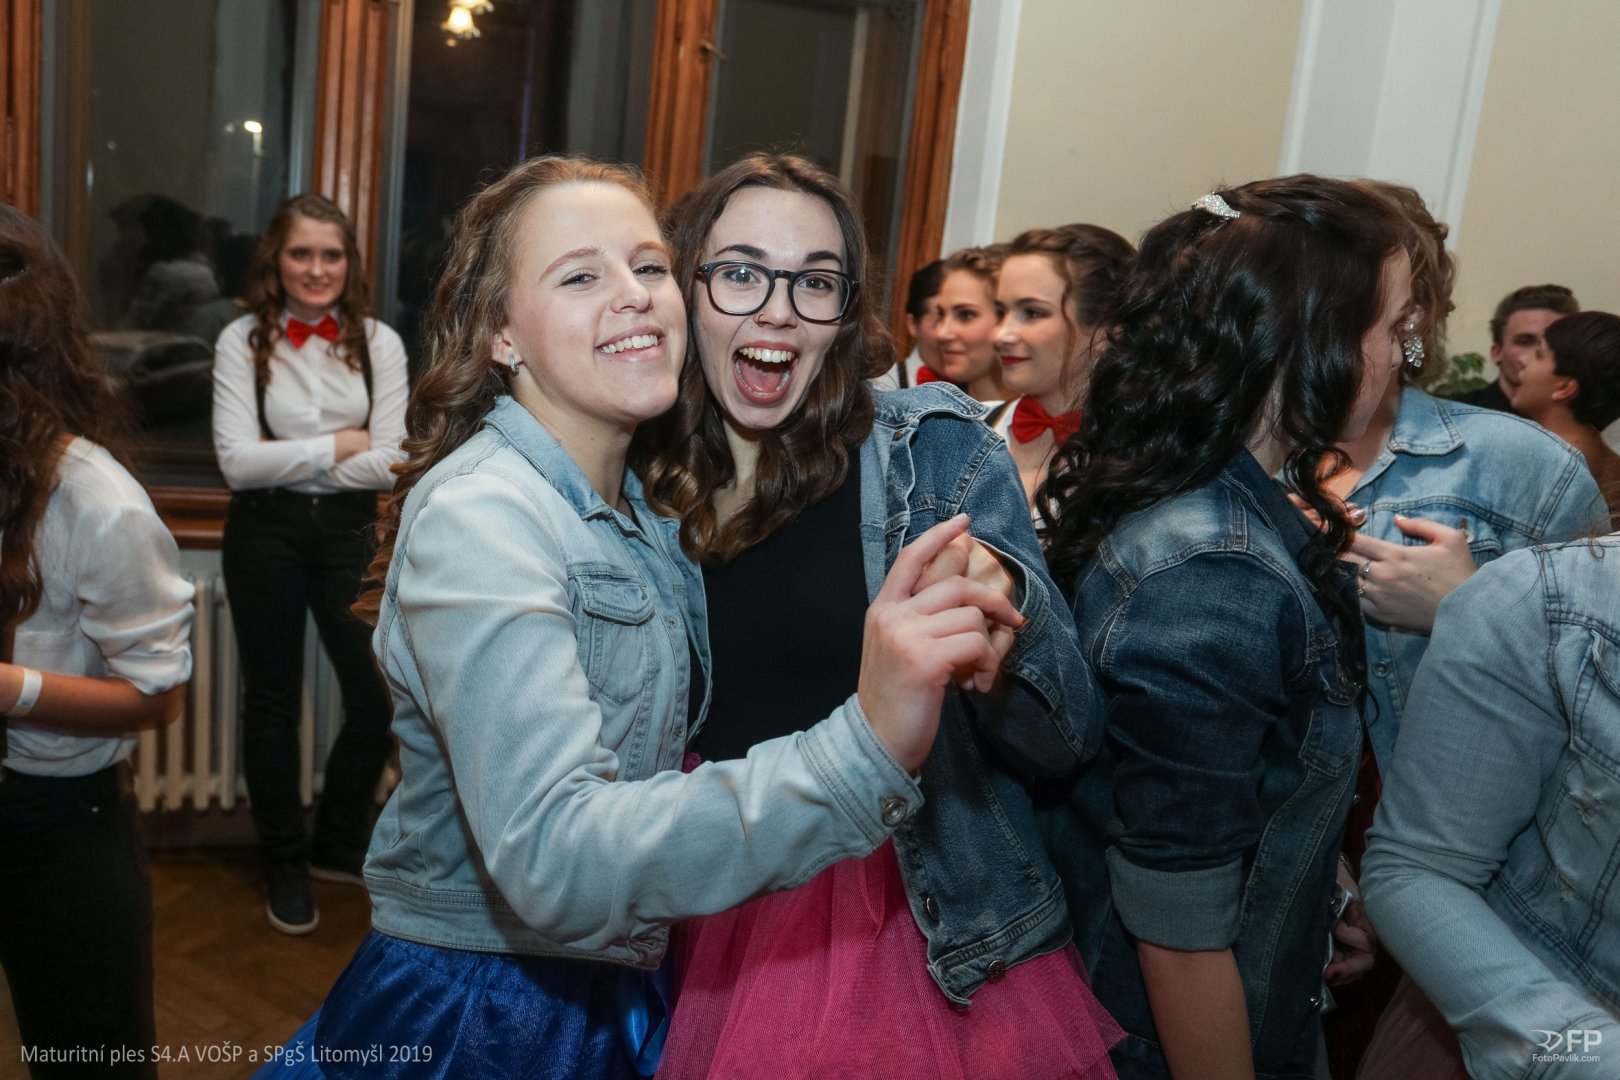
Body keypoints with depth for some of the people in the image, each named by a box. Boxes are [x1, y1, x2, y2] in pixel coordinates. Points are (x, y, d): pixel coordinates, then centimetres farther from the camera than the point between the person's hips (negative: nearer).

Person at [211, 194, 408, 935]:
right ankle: (284, 864, 30)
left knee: (377, 699, -1)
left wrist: (286, 458, -11)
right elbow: (237, 462, -12)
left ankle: (339, 846, 26)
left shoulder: (379, 342, -1)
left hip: (348, 533, 1)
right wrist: (338, 444, -11)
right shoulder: (242, 341, -3)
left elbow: (387, 464, -9)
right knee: (272, 701, 11)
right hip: (265, 535, -1)